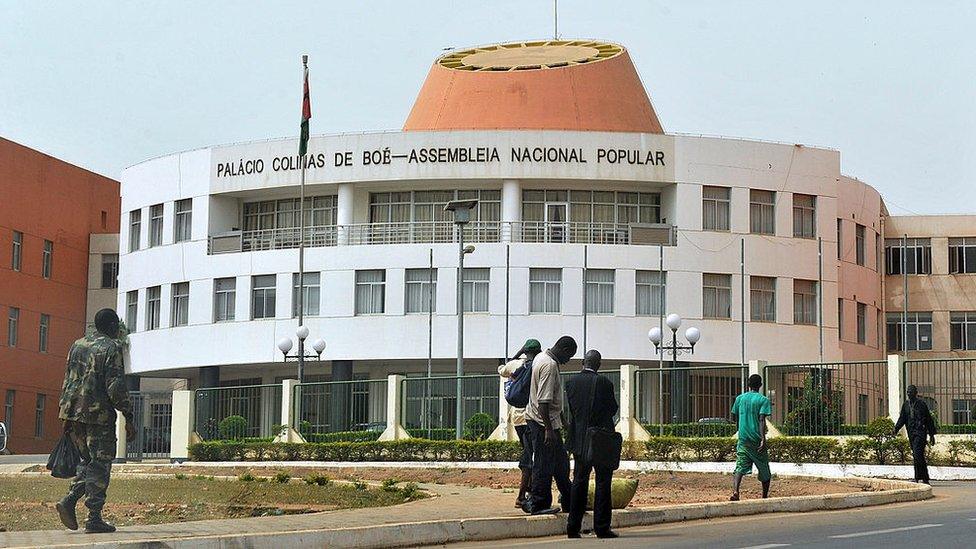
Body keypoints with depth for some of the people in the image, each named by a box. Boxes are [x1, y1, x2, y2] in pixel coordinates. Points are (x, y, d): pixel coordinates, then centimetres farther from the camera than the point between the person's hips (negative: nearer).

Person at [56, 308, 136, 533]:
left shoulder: (78, 346, 14)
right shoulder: (112, 348, -7)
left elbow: (67, 381, 16)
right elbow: (116, 387, -14)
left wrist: (68, 417, 21)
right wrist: (128, 418, -10)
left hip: (75, 412, 7)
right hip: (99, 414, -7)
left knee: (88, 462, 18)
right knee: (100, 466, -1)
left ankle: (69, 501, 1)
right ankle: (94, 519, -2)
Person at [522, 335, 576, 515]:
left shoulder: (541, 358, 12)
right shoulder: (550, 366, -21)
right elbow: (543, 401, -26)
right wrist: (548, 429, -25)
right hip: (543, 422, -11)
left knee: (560, 461, 17)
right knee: (544, 465, -3)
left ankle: (568, 501, 26)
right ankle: (538, 504, 4)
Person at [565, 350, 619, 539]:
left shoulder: (571, 383, 0)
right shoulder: (604, 383, -12)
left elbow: (571, 410, 6)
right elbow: (613, 409, -2)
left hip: (579, 440, 4)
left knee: (579, 481, 11)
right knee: (603, 482, 3)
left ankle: (573, 527, 9)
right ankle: (601, 527, 1)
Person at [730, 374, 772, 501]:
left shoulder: (740, 398, 7)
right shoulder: (763, 400, -5)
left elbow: (734, 417, 17)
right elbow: (762, 420, -15)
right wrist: (763, 439, -19)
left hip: (743, 438, 3)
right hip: (757, 438, -3)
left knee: (740, 467, -6)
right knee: (764, 469, 14)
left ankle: (735, 491, -30)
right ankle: (765, 496, 22)